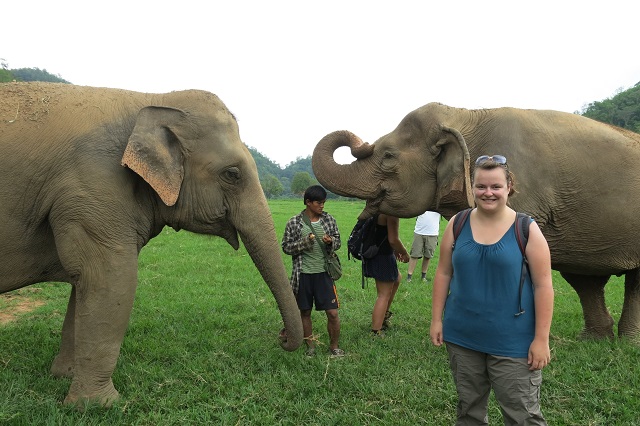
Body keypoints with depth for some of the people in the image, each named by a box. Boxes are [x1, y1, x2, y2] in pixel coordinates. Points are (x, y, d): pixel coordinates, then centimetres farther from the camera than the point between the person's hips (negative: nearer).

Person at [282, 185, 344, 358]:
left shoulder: (329, 219, 3)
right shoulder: (294, 222, -5)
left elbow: (338, 242, 12)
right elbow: (286, 247, -2)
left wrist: (330, 242, -12)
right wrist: (305, 242, -17)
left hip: (324, 273, 1)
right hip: (303, 274, -1)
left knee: (333, 312, -2)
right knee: (305, 312, 12)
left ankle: (334, 347, 18)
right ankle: (310, 346, 29)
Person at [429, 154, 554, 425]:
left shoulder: (527, 229, -9)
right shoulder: (457, 225, 0)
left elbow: (543, 286, -9)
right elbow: (443, 273, 6)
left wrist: (541, 339, -11)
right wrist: (437, 319, 4)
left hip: (512, 342, -3)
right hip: (462, 337, 4)